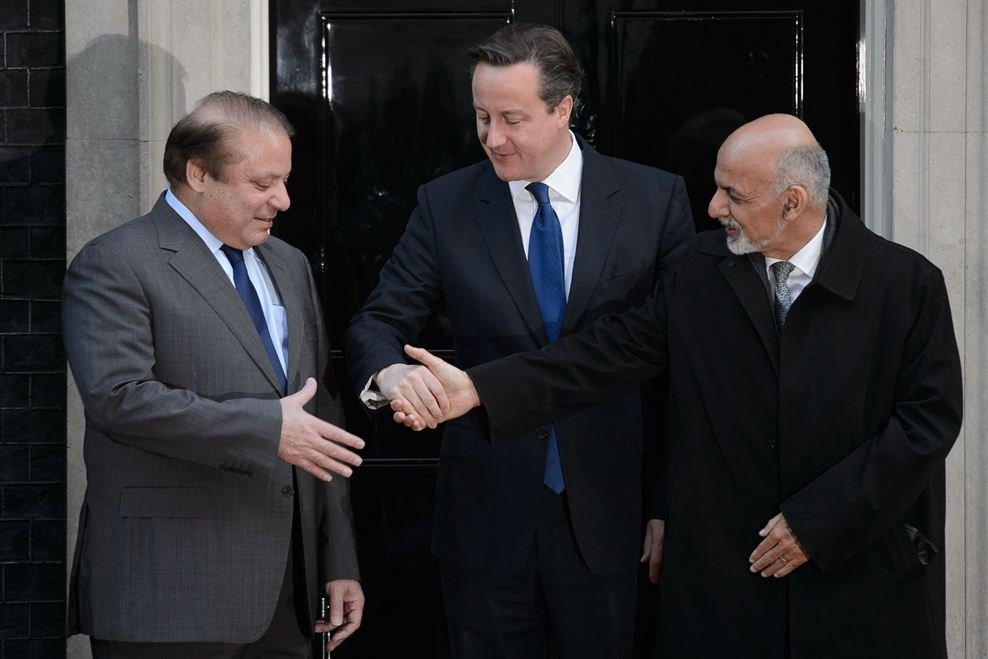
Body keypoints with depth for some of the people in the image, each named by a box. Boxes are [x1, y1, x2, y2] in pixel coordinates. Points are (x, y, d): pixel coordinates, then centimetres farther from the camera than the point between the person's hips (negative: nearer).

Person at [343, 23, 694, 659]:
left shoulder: (655, 199, -1)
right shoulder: (445, 205, 2)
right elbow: (378, 323, 1)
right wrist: (390, 371, -24)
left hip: (610, 511, -1)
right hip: (486, 513, 1)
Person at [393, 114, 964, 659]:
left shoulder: (907, 283, -8)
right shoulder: (702, 270, 0)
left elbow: (931, 416, -8)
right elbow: (614, 350, -4)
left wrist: (818, 520, -12)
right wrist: (479, 388, -15)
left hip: (864, 567, -2)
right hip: (723, 566, 2)